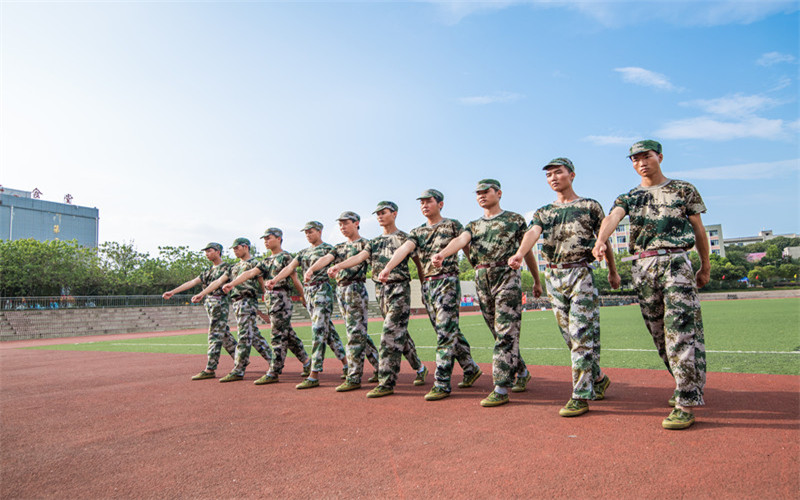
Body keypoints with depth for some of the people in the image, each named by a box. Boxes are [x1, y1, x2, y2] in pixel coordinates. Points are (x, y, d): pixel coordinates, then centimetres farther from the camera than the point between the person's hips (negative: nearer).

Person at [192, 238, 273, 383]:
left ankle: (238, 371, -7)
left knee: (244, 336, -8)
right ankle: (273, 361, 15)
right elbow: (218, 281, 17)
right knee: (254, 336, 8)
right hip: (237, 303, 8)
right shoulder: (234, 267, 23)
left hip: (247, 301, -8)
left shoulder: (254, 263, 1)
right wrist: (202, 294, 8)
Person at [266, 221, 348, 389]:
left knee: (318, 331, -10)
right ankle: (345, 364, 21)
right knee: (328, 330, 11)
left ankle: (314, 376, -11)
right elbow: (290, 267, 6)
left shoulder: (327, 248, -2)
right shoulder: (304, 252, 18)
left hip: (323, 290, -7)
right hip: (308, 292, 7)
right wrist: (274, 279, -11)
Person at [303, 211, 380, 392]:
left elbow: (358, 259, -19)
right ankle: (380, 369, 19)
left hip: (356, 290, -8)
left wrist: (338, 266, -35)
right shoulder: (340, 247, 19)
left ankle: (354, 378, -6)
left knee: (355, 334, -8)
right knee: (360, 333, 11)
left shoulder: (364, 244, 0)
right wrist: (311, 269, -16)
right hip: (340, 291, 8)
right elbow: (326, 258, 2)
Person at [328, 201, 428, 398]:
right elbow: (360, 257, 1)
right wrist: (339, 266, -15)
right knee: (400, 333, 13)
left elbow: (418, 261, -1)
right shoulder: (374, 242, 15)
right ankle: (419, 368, 30)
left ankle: (386, 382, -11)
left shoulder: (404, 238, 0)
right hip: (381, 290, 6)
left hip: (399, 288, -6)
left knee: (391, 333, -12)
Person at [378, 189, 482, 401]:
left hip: (447, 283, -5)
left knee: (445, 332, -8)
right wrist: (388, 267, -20)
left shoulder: (453, 225, 2)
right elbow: (404, 249, -4)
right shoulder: (417, 232, 13)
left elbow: (467, 249, 2)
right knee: (449, 331, 12)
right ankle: (470, 368, 27)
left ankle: (442, 384, -6)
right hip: (427, 286, 6)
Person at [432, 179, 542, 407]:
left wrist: (537, 281, 16)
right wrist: (442, 254, -28)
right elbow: (460, 240, -6)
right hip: (482, 282, 5)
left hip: (507, 278, -5)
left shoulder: (515, 219, 7)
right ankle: (522, 372, 30)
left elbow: (527, 252, 11)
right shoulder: (473, 225, 16)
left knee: (506, 334, -10)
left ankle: (501, 389, -10)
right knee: (499, 334, 10)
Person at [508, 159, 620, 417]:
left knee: (581, 334, -9)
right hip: (553, 276, 5)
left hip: (580, 273, -4)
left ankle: (580, 396, -4)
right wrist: (519, 254, -28)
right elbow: (532, 233, -8)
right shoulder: (543, 212, 13)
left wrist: (613, 272, 16)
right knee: (570, 335, 9)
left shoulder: (590, 206, 5)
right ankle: (598, 379, 28)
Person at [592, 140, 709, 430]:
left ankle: (687, 402, -11)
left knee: (680, 330, -13)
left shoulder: (684, 190, 11)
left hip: (675, 262, -3)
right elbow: (613, 217, -7)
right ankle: (687, 387, 23)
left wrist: (705, 267, 15)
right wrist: (601, 240, -28)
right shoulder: (629, 197, 15)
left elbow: (699, 231, 14)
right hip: (642, 267, 4)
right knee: (659, 334, 7)